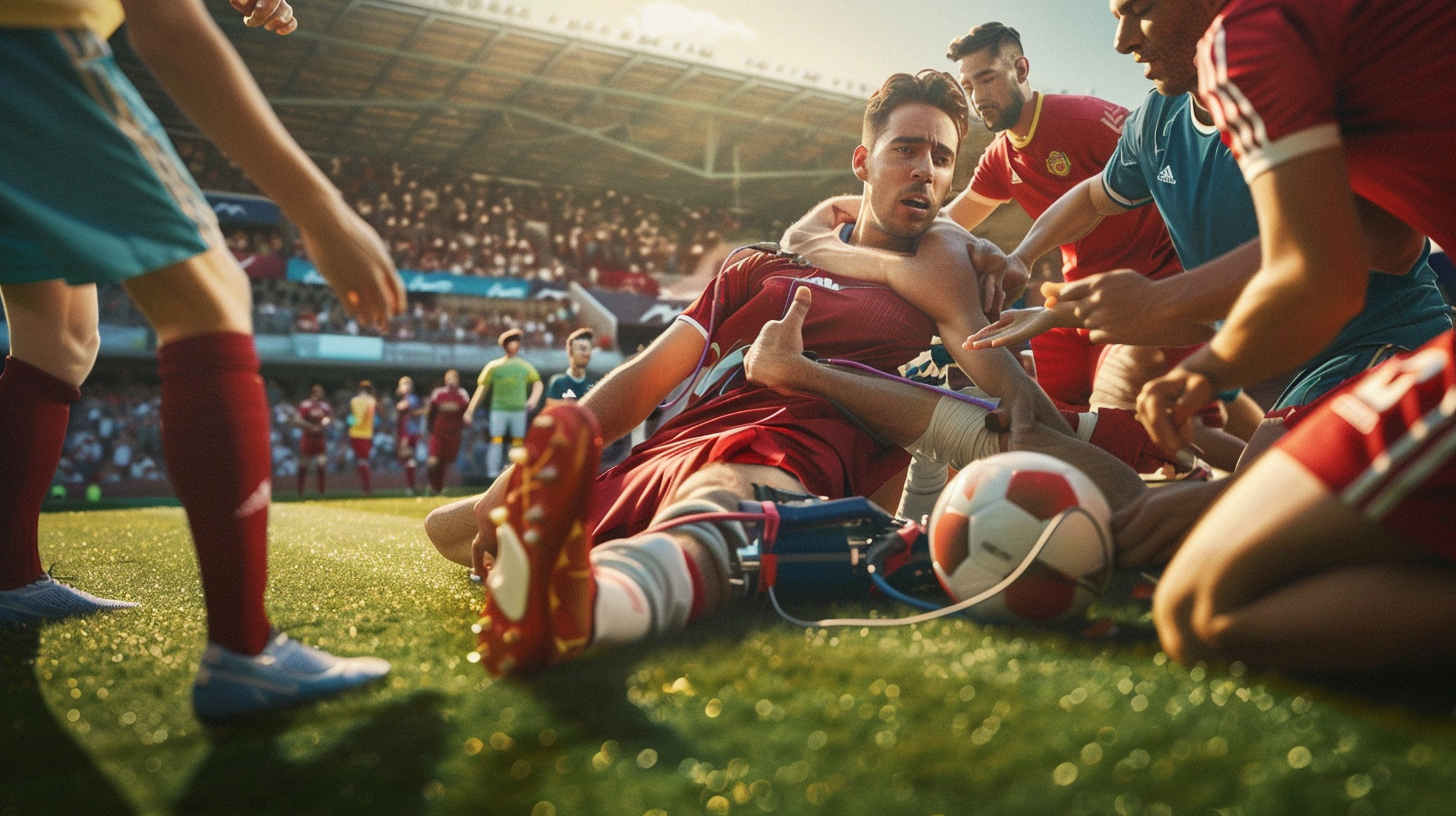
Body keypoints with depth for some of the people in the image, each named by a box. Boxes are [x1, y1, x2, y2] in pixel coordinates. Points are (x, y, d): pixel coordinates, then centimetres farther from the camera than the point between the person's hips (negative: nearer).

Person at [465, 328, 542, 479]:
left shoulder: (525, 367, 12)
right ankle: (493, 473, -8)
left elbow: (537, 383, 7)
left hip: (519, 410, 2)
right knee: (496, 440, -8)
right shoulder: (493, 366, 8)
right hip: (498, 409, -1)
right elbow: (482, 388, 7)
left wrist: (533, 399, -13)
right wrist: (470, 411, 3)